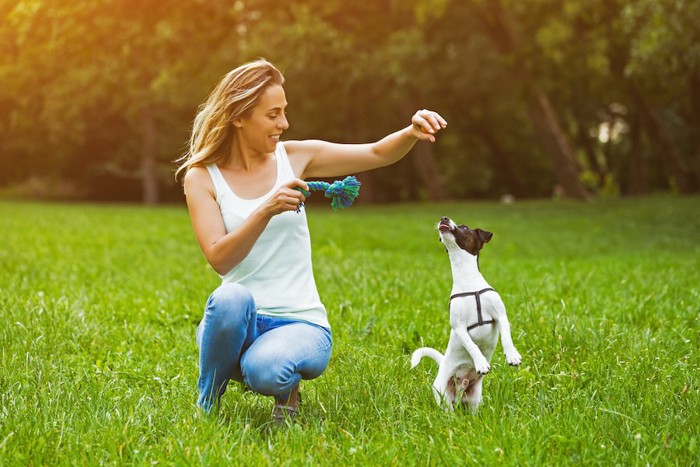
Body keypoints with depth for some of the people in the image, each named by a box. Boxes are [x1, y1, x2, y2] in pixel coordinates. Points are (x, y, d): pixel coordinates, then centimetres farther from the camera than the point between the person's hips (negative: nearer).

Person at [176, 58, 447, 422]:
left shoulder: (294, 157, 5)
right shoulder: (202, 178, -1)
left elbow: (378, 154, 5)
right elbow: (218, 259, -14)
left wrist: (412, 132, -15)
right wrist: (266, 211, -28)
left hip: (301, 323, 0)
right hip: (236, 325, 0)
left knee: (264, 370, -34)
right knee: (230, 298, -37)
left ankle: (287, 387, 6)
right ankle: (207, 405, -8)